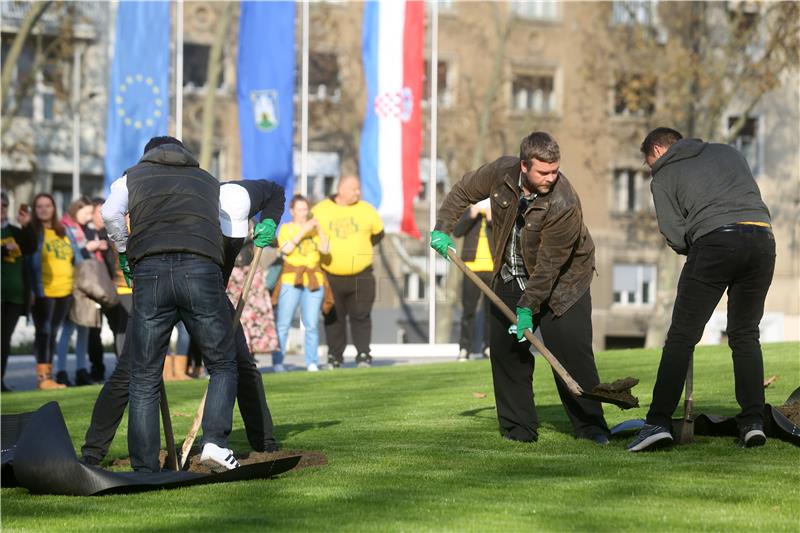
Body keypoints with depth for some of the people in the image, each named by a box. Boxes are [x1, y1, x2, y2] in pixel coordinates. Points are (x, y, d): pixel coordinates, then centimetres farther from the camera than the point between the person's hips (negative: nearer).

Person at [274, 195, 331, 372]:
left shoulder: (315, 228, 16)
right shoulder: (286, 228, 9)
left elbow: (325, 249, 4)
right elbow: (285, 249, -8)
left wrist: (319, 229, -8)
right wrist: (302, 231, -12)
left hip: (313, 279, 2)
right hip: (291, 279, -2)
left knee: (312, 324, -3)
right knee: (283, 323, -8)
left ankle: (312, 362, 1)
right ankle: (277, 362, -6)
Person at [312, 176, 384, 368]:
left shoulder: (366, 210, 3)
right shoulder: (320, 210, -2)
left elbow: (378, 233, 15)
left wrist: (359, 249, 10)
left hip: (360, 276, 0)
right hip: (331, 277, 0)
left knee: (360, 316, -1)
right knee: (334, 318, 6)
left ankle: (363, 355, 3)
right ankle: (334, 357, 14)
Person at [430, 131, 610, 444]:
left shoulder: (564, 204, -31)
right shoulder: (501, 172, -16)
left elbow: (549, 265, -29)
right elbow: (463, 192, 6)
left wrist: (528, 307, -29)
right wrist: (442, 228, 1)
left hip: (562, 282, -5)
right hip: (512, 277, 5)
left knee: (572, 351, -13)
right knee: (505, 348, 0)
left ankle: (590, 426, -4)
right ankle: (519, 427, 6)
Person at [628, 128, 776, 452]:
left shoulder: (663, 177, 15)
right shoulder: (727, 152, 28)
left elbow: (674, 234, 4)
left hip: (715, 242, -4)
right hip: (762, 236, 4)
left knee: (681, 336, 0)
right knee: (745, 335, 14)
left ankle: (659, 422, -8)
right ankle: (753, 422, 4)